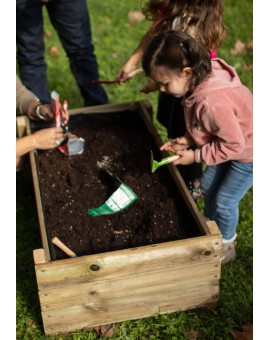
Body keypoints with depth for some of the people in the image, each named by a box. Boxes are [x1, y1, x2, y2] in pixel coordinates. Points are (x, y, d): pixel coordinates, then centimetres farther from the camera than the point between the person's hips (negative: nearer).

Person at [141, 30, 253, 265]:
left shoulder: (213, 102, -41)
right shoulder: (199, 81, -13)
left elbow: (234, 144, -31)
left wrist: (195, 156, -22)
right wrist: (187, 140, -12)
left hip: (248, 151, -8)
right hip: (233, 142, 9)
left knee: (224, 201, 3)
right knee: (208, 187, 18)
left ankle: (226, 247, 29)